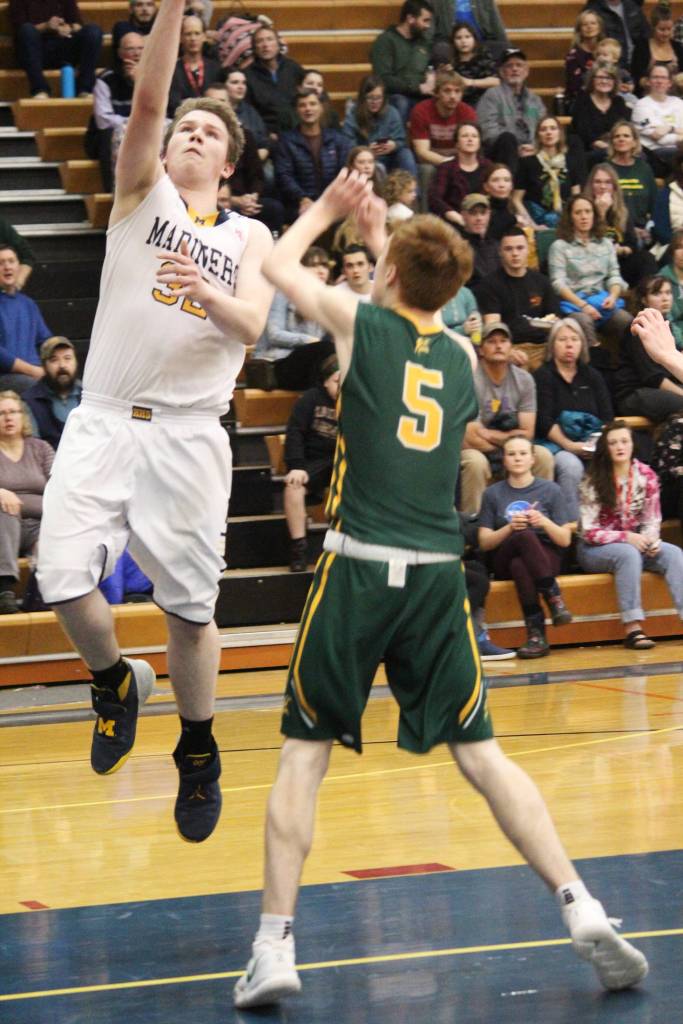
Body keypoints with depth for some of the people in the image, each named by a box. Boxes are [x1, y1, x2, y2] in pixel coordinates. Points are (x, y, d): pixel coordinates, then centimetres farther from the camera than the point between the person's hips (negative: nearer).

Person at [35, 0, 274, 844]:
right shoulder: (141, 191, 8)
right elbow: (147, 98, -9)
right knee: (63, 580, -13)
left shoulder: (249, 236, 11)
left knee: (188, 605, 2)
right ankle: (116, 682, 18)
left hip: (188, 434, 0)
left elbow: (252, 325, -6)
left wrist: (209, 295, -28)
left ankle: (198, 752, 23)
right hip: (105, 420, 0)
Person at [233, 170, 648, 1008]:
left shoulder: (361, 324, 0)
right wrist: (379, 233, 45)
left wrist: (326, 210, 34)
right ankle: (584, 914, -2)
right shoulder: (461, 357, 12)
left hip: (358, 569, -3)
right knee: (479, 752, 8)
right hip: (437, 574, 3)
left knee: (304, 750, 5)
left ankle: (274, 946, -2)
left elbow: (279, 266, 17)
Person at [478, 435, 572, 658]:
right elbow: (484, 543, 4)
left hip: (546, 557, 0)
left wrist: (545, 523, -15)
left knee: (519, 565, -39)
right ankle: (553, 597, -37)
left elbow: (565, 540, 5)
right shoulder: (493, 494, 10)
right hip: (504, 562, 0)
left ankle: (537, 635, -41)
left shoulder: (550, 490, 8)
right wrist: (510, 528, -14)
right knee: (525, 536, -37)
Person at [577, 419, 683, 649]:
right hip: (594, 550, -4)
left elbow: (652, 520, 6)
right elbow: (589, 532, -13)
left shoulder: (646, 476, 0)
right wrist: (626, 537, -24)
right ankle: (632, 629, -41)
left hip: (634, 542, 4)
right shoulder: (593, 482, -11)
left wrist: (651, 539, -17)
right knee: (628, 554, -36)